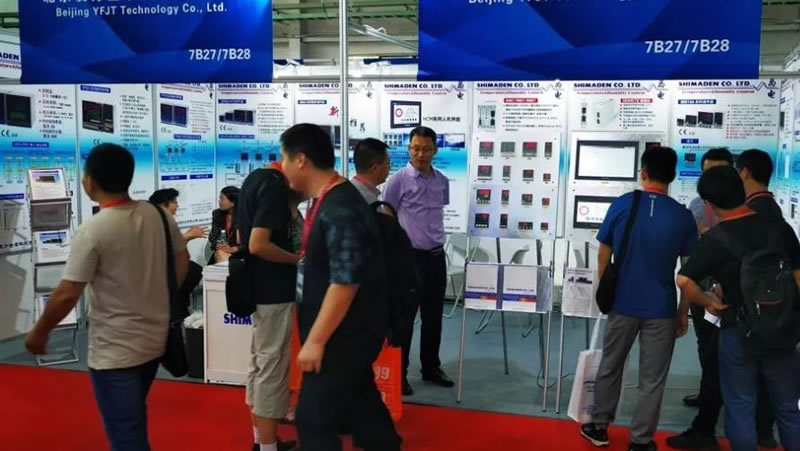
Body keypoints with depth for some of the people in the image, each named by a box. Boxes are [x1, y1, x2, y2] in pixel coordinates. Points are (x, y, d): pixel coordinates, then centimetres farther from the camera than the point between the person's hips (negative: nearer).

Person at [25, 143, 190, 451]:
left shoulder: (92, 231, -21)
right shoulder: (158, 215, -3)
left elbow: (67, 295, -18)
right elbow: (182, 261, 9)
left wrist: (39, 333, -1)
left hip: (114, 351, -7)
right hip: (154, 340, 7)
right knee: (131, 422, 28)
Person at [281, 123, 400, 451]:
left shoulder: (340, 211, -24)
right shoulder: (329, 201, 7)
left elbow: (345, 282, -27)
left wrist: (316, 340, -21)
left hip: (343, 335, -9)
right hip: (344, 333, 9)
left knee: (314, 419, 1)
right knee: (360, 405, 22)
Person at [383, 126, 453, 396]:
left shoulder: (442, 181, 7)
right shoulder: (399, 180, -8)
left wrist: (438, 241, 14)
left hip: (436, 256, 5)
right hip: (409, 256, -5)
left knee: (433, 316, 14)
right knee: (404, 317, 3)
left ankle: (431, 367, 29)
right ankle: (399, 373, 15)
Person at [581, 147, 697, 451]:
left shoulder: (621, 205, -6)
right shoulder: (683, 216, -7)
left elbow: (603, 255, 1)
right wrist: (684, 310, 8)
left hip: (622, 302, 1)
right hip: (661, 308, -1)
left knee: (610, 366, 17)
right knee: (652, 379, 10)